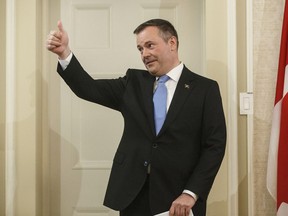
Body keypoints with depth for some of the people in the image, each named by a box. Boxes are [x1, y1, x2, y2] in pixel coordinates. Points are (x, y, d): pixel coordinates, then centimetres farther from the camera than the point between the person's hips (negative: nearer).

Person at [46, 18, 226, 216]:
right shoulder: (133, 82, 9)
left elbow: (215, 145, -7)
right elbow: (90, 89, -1)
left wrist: (191, 193, -15)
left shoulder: (205, 88, -2)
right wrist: (64, 52, -15)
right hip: (133, 196, 3)